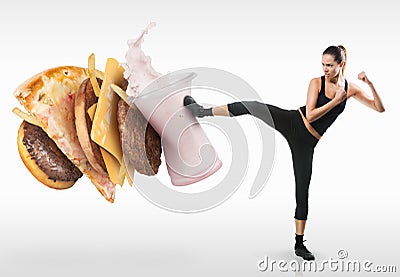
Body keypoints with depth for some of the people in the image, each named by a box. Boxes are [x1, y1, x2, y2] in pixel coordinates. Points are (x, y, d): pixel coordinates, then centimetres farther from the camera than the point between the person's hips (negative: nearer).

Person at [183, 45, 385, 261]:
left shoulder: (351, 89, 5)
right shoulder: (316, 83, -2)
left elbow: (379, 108, 2)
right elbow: (310, 115, -12)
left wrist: (370, 84, -12)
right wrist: (336, 100, -15)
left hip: (305, 142, 1)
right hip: (291, 122, -1)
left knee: (302, 190, 1)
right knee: (251, 107, -23)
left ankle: (299, 244, 12)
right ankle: (202, 111, -7)